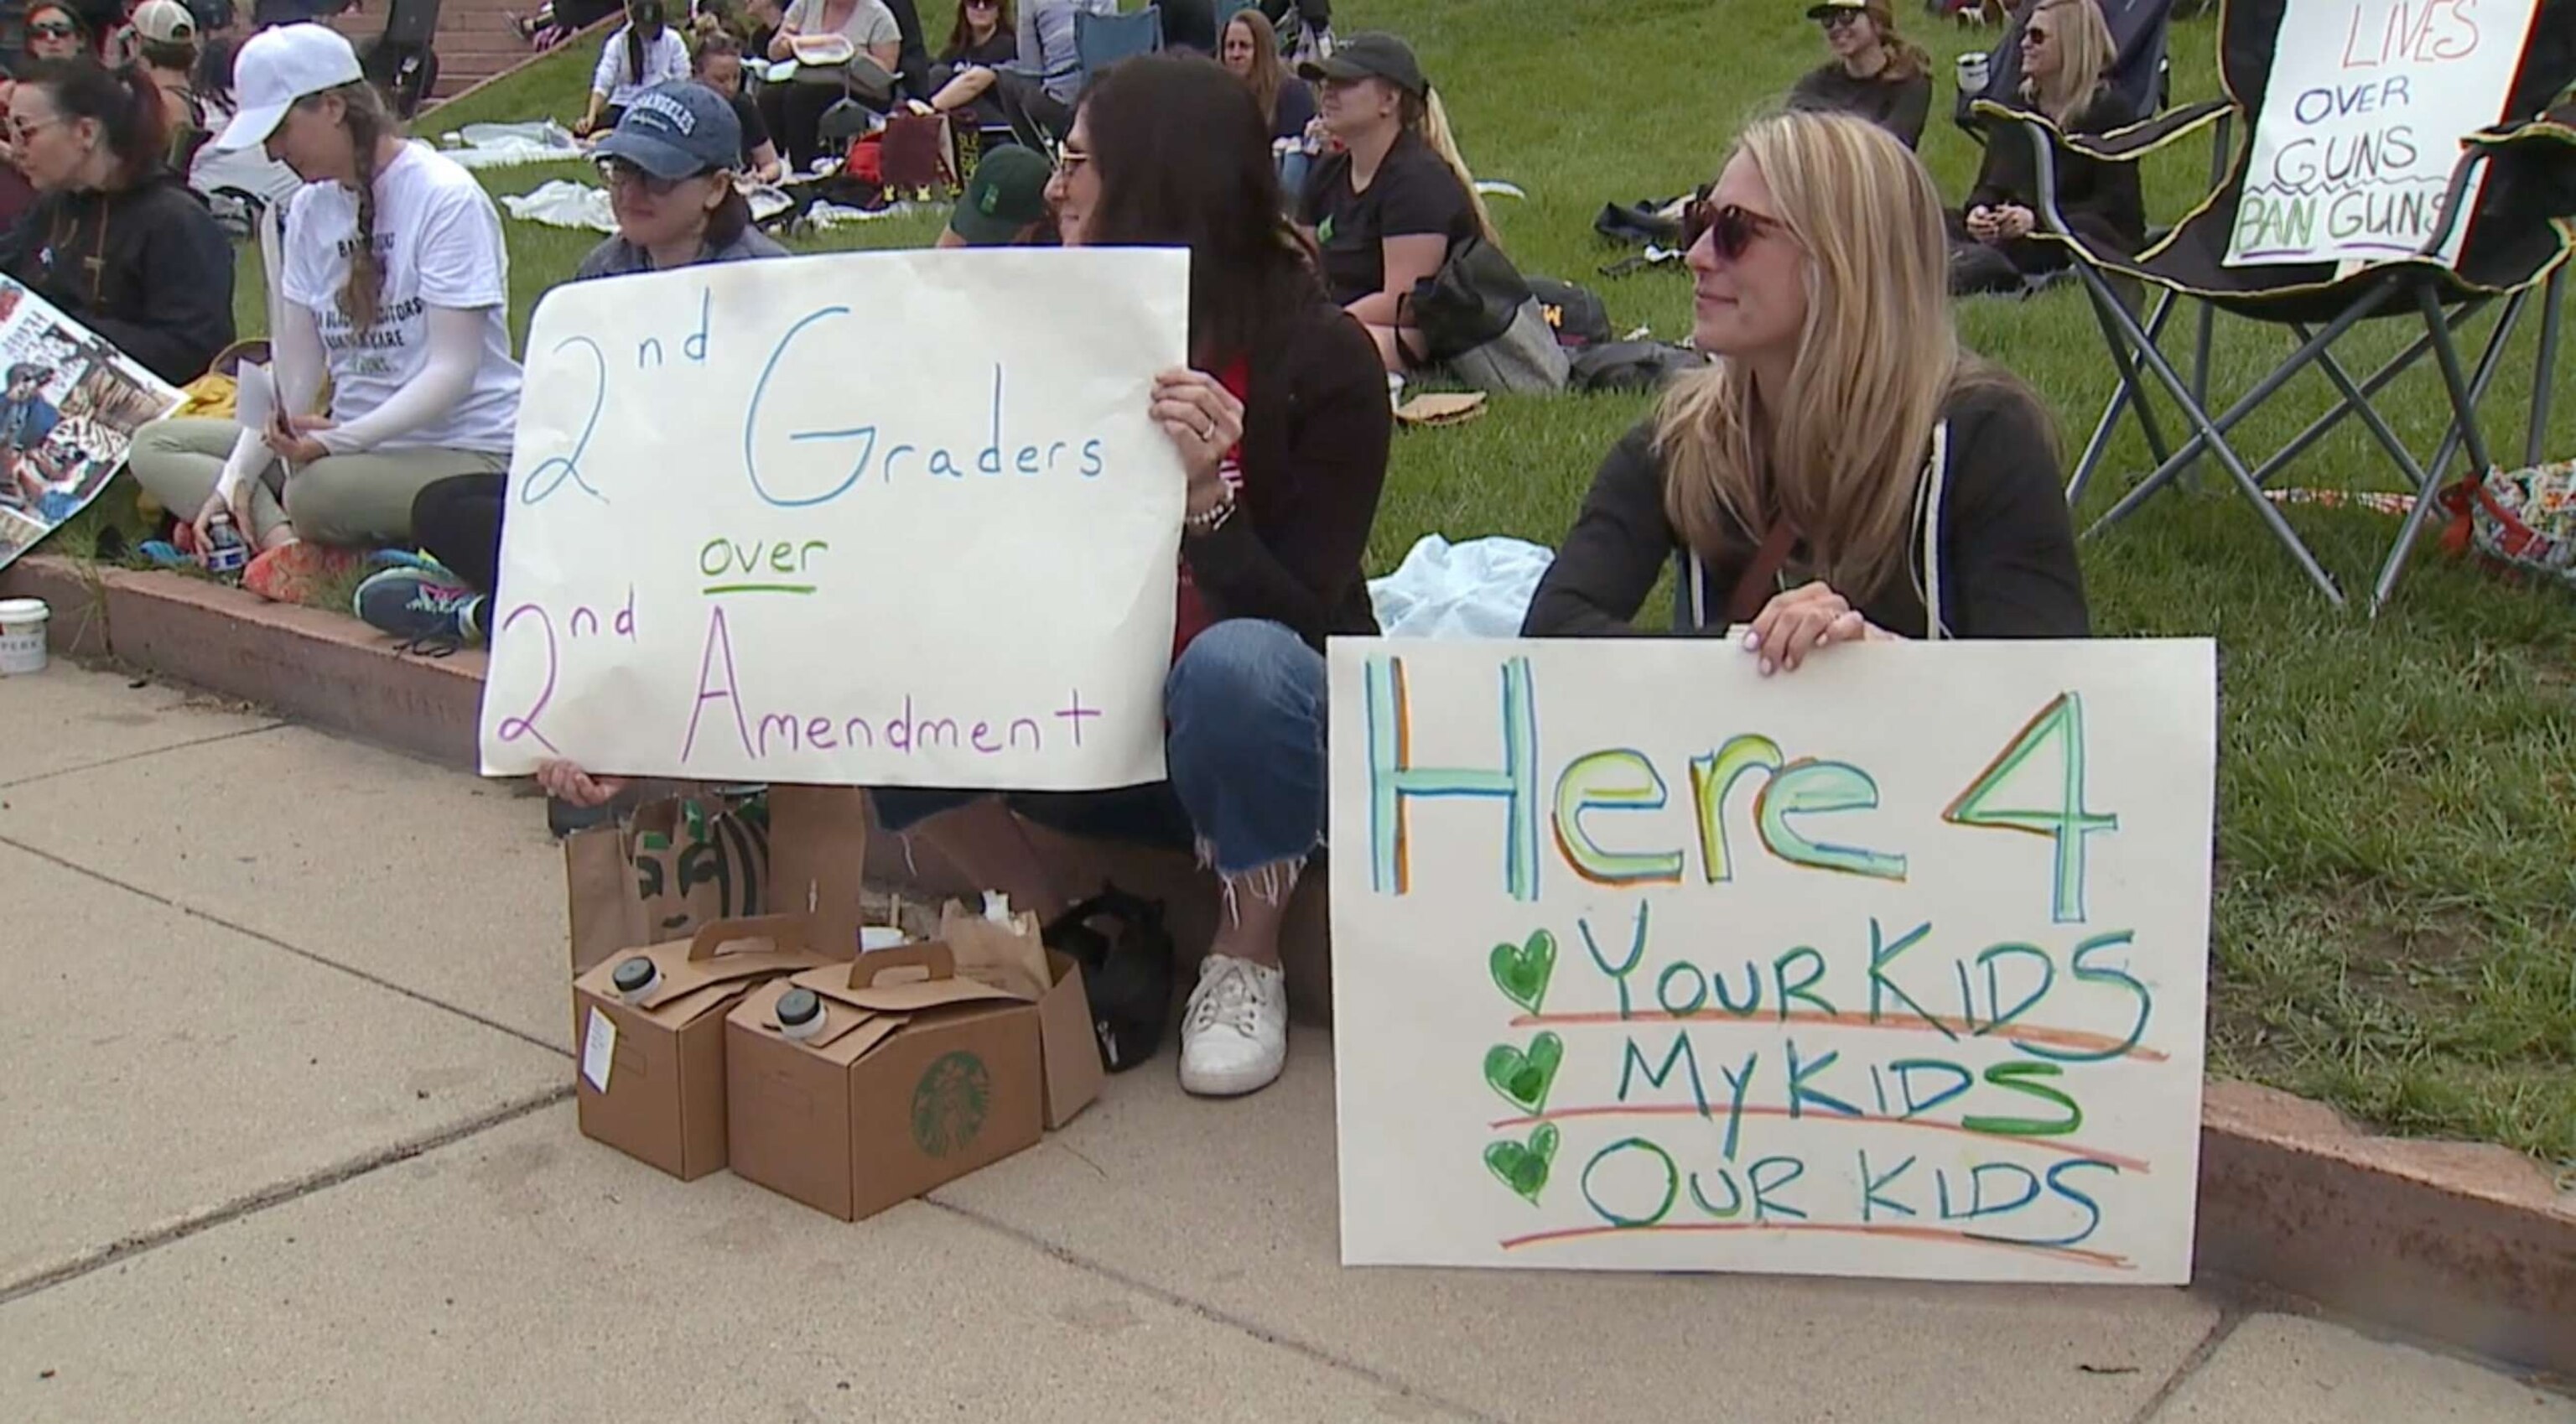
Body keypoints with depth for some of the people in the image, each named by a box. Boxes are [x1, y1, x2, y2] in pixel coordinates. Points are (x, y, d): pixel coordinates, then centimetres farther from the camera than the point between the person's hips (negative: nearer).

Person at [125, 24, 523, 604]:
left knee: (317, 489, -37)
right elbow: (293, 367, 7)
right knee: (154, 446, -1)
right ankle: (283, 537, -22)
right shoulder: (309, 209, 10)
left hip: (464, 450, -8)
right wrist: (235, 479, -5)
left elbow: (452, 370, -19)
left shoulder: (446, 199, -13)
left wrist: (340, 439, -29)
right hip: (348, 443, 8)